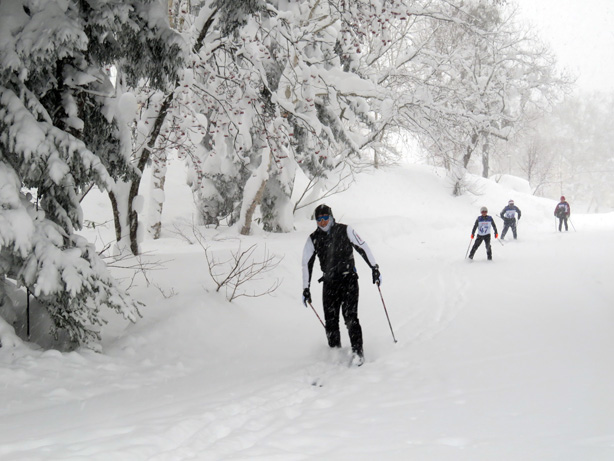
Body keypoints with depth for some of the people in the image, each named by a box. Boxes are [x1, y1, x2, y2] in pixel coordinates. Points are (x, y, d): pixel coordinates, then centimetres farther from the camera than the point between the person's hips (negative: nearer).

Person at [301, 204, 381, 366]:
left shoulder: (345, 230, -1)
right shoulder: (313, 239, 5)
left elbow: (362, 248, 4)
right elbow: (307, 264, 9)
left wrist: (374, 268, 1)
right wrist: (306, 289, 8)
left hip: (349, 280, -3)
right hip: (329, 284, 3)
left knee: (350, 317, -14)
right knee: (330, 321, 1)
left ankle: (357, 352, -11)